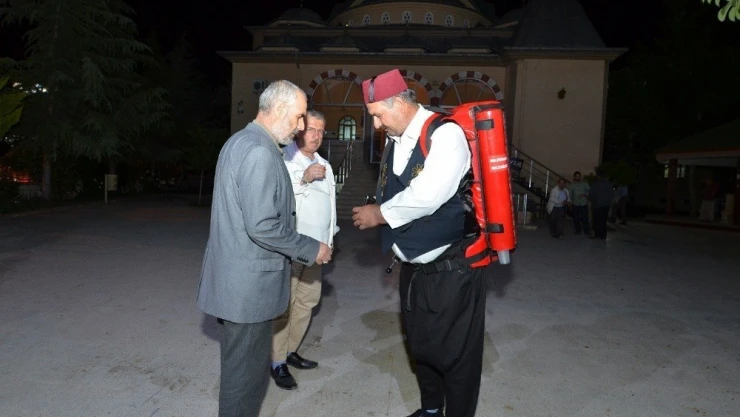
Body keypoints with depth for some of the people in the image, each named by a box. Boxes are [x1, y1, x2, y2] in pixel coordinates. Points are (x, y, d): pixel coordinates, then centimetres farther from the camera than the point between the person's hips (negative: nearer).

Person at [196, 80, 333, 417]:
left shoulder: (240, 141, 12)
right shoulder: (260, 152, -21)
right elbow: (261, 226, -26)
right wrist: (311, 249, -14)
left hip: (236, 276, 10)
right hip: (249, 282, -10)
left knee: (239, 365, 24)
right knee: (247, 371, 7)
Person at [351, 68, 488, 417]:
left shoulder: (446, 133, -18)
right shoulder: (394, 140, 5)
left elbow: (427, 196, -28)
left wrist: (381, 213, -15)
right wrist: (378, 212, -2)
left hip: (450, 269, -8)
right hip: (413, 267, 8)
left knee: (455, 351, 7)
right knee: (419, 345, 22)